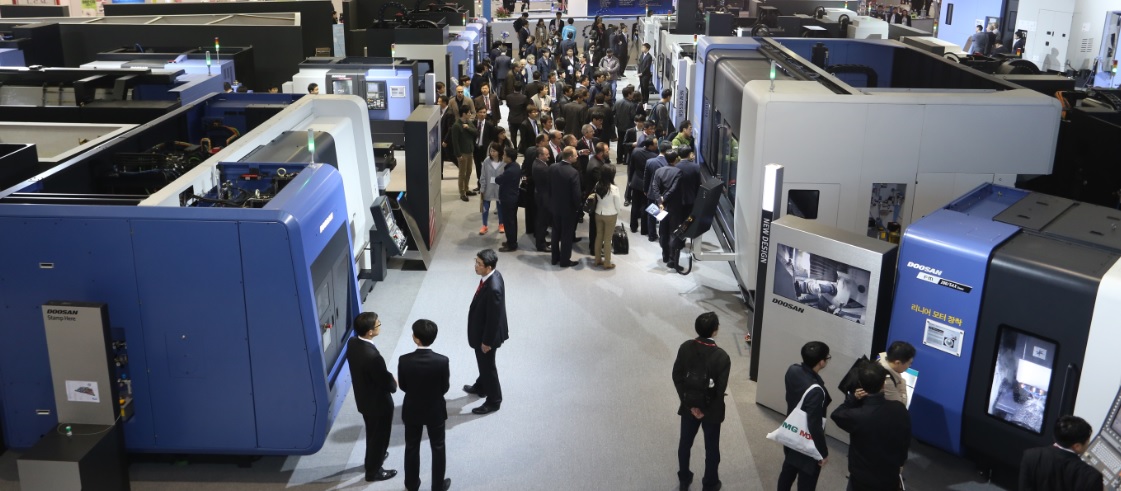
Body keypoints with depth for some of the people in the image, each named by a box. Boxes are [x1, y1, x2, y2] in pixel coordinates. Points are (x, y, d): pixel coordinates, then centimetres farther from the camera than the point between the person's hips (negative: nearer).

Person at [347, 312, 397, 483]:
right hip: (378, 402, -8)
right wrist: (394, 383, -3)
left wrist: (388, 378, 5)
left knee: (372, 433, 31)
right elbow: (386, 383, -26)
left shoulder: (352, 342, -13)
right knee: (379, 436, 17)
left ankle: (373, 458, 53)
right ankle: (373, 471, 35)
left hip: (363, 398, 8)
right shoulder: (372, 356, -39)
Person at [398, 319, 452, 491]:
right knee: (438, 448, 18)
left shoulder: (404, 360, -22)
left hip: (412, 410, 1)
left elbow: (403, 386, -8)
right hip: (435, 411, -1)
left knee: (411, 448, 21)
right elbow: (445, 388, -10)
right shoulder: (442, 361, -24)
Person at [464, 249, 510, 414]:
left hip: (487, 334, -9)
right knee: (482, 362, 29)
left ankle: (493, 401, 30)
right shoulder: (492, 275, -8)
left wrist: (487, 341, -17)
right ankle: (481, 387, 53)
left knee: (488, 366, 11)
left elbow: (494, 318, -28)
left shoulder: (493, 289, -38)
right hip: (482, 330, 9)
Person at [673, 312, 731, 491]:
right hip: (711, 410, -3)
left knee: (685, 443, 23)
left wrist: (689, 404, -6)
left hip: (688, 406, 3)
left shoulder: (685, 347, -16)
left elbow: (677, 377, -10)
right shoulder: (722, 357, -26)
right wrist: (706, 411, -7)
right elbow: (720, 390, -21)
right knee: (711, 449, 18)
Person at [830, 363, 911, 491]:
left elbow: (836, 415, -7)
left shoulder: (857, 416, -31)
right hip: (890, 478, 3)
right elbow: (906, 442, 0)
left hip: (862, 480, -3)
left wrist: (853, 398, -14)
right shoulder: (900, 410, -18)